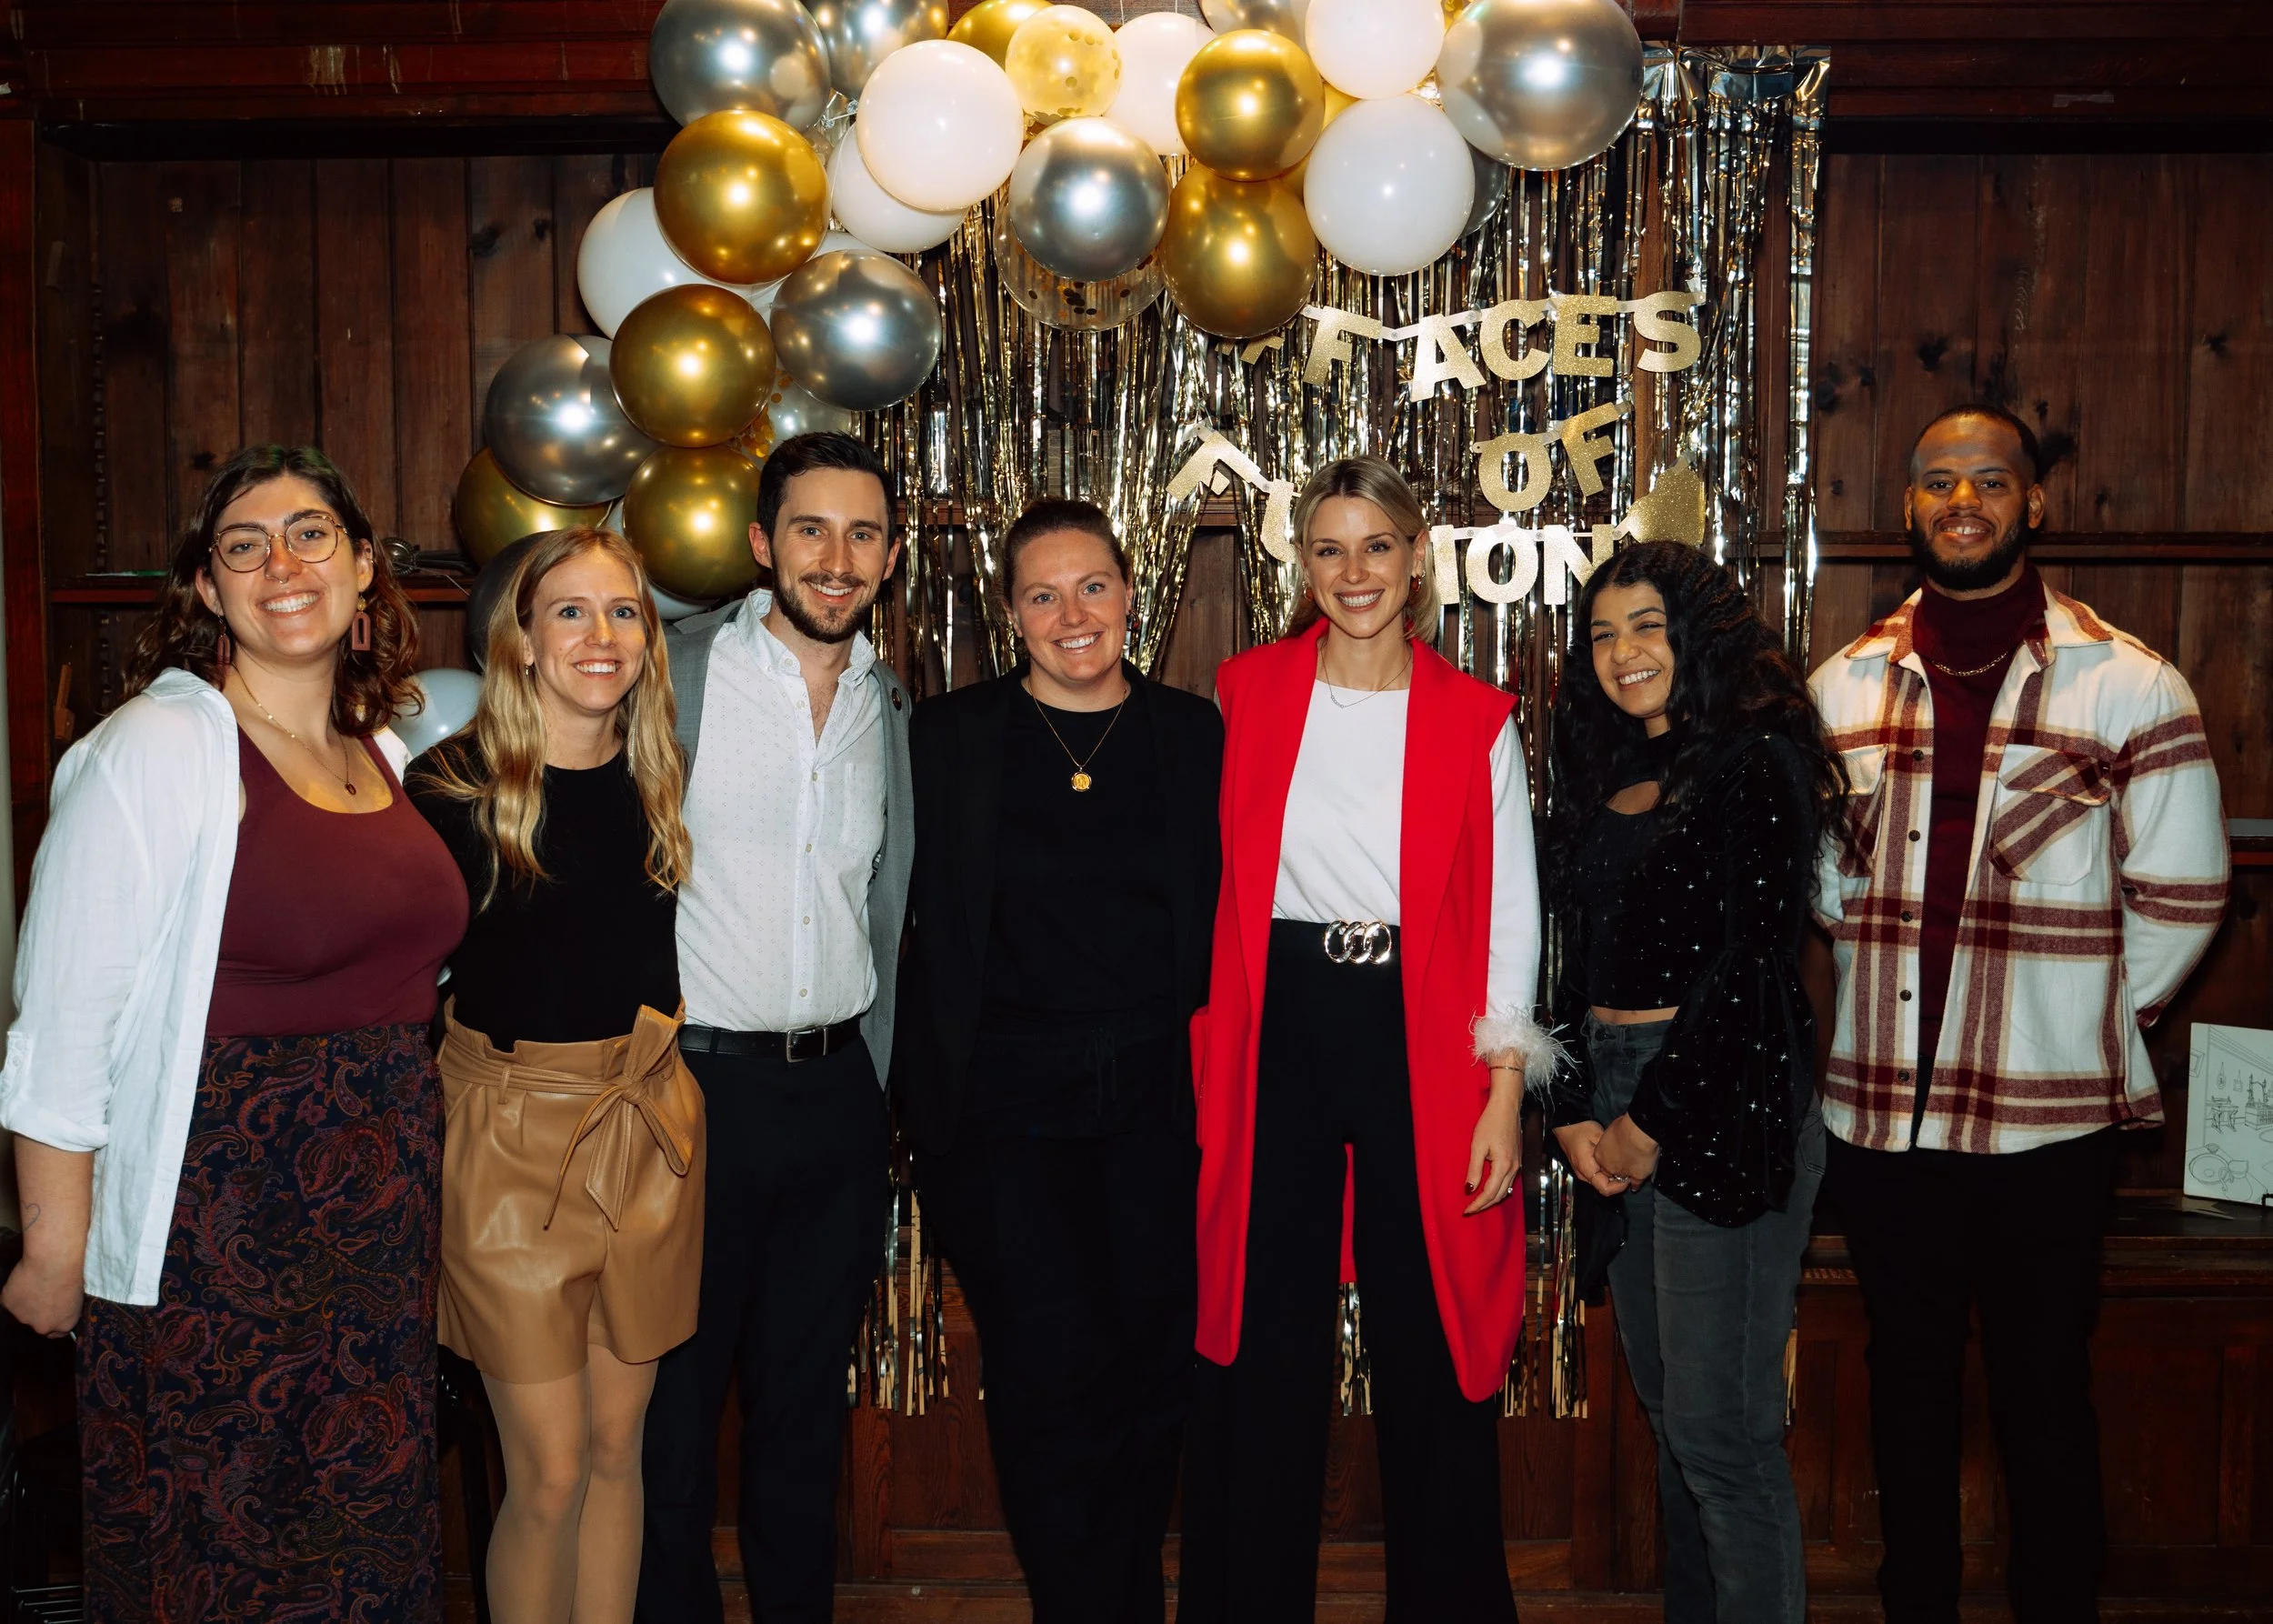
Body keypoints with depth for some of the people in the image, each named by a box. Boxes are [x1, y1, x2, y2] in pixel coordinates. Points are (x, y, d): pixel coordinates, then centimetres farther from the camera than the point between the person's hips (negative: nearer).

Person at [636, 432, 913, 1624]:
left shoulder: (888, 704, 9)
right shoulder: (674, 672, -6)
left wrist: (873, 1088, 13)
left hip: (837, 1091, 4)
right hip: (695, 1080, -4)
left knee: (806, 1394, 16)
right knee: (673, 1395, 7)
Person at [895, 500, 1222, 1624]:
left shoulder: (1195, 735, 7)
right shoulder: (947, 737, 2)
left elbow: (1224, 919, 9)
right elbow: (918, 928, 2)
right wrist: (925, 1096, -3)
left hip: (1158, 1099, 2)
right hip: (1007, 1102, -2)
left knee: (1157, 1374, 7)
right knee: (1056, 1374, -7)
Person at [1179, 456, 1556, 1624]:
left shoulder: (1475, 719, 3)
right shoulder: (1246, 692, 5)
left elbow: (1510, 915, 2)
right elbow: (1214, 882, 6)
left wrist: (1505, 1094, -5)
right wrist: (1207, 1059, 0)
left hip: (1420, 1029, 0)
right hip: (1276, 1028, 1)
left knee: (1431, 1342, 6)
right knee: (1265, 1335, 7)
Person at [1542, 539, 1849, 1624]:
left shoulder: (1760, 762, -8)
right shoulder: (1601, 781, 15)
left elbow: (1750, 964, -13)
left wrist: (1652, 1121, -11)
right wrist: (1573, 1114, 3)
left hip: (1722, 1107, -7)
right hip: (1614, 1100, 7)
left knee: (1721, 1424, -3)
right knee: (1667, 1409, 16)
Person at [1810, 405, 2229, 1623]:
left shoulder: (2129, 685, -5)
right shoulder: (1845, 684, 5)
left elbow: (2181, 899, -2)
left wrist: (2083, 1015, 1)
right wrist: (1900, 970, 6)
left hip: (2048, 1118, -3)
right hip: (1880, 1107, 3)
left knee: (2043, 1395, 8)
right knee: (1908, 1382, 16)